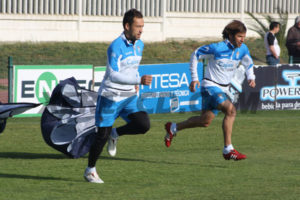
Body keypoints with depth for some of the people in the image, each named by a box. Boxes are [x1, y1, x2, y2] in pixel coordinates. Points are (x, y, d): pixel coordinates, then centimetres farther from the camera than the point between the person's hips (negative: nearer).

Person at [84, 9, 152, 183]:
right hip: (110, 97, -6)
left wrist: (135, 83, 13)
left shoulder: (139, 45, 5)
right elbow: (113, 75, -30)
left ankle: (115, 134, 12)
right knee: (102, 135, 0)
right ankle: (90, 170, 19)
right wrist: (139, 80, -37)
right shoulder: (116, 47, -20)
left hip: (129, 97, 6)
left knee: (144, 125, -15)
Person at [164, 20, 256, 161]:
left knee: (205, 121, 11)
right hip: (210, 86, -8)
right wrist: (194, 78, -8)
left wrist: (251, 78, 2)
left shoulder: (242, 49, 0)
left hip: (223, 89, 8)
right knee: (230, 110, -27)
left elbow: (248, 63, 21)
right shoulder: (217, 48, -19)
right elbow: (196, 55, -6)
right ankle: (228, 150, -25)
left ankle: (173, 128, 33)